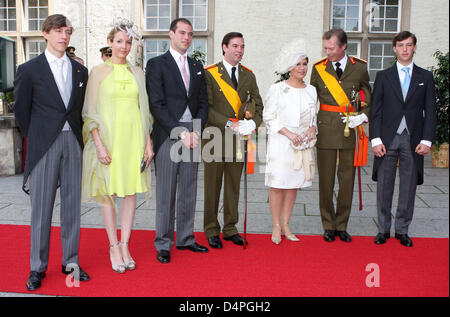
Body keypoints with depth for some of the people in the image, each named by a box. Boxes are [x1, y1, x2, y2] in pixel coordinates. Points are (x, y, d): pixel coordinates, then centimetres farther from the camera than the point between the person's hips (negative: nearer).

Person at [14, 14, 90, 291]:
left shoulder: (80, 70, 11)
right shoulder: (30, 69, 0)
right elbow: (22, 111, 4)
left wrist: (77, 137, 7)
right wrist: (37, 139, 6)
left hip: (73, 143, 3)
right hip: (44, 144, -3)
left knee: (73, 204, 7)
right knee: (42, 206, 2)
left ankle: (71, 261, 19)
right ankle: (38, 267, 14)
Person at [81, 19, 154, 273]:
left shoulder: (137, 73, 10)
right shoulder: (98, 72, 1)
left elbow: (145, 110, 11)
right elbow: (91, 113, -3)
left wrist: (148, 143, 6)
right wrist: (99, 144, -12)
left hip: (134, 137, 3)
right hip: (108, 137, -3)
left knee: (131, 192, 4)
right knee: (109, 192, 1)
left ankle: (125, 245, 14)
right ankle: (114, 247, 12)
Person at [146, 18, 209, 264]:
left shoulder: (197, 67, 16)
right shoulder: (157, 64, 0)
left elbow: (203, 103, 14)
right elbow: (157, 105, -8)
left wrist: (196, 132, -1)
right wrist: (181, 132, -14)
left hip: (192, 136, 5)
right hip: (168, 136, -5)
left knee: (189, 192, 10)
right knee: (166, 194, 0)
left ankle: (185, 238, 22)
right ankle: (164, 244, 11)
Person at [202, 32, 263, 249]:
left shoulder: (248, 75, 11)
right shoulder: (210, 74, -4)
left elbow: (258, 104, 10)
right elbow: (207, 108, -11)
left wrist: (252, 123, -10)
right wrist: (230, 124, -19)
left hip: (239, 137, 4)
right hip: (215, 136, -4)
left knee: (234, 185, 12)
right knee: (212, 184, 5)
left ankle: (230, 228, 24)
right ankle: (211, 230, 18)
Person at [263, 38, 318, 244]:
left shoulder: (311, 90, 11)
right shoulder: (277, 89, -2)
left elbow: (315, 116, 18)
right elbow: (269, 117, -4)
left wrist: (312, 128, -3)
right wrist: (288, 133, -14)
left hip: (303, 144, 4)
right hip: (280, 143, -4)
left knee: (294, 185, 7)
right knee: (278, 185, -3)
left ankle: (286, 225, 18)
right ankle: (276, 227, 9)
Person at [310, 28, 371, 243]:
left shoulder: (359, 68, 4)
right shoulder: (318, 68, 4)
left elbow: (369, 98, 14)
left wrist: (363, 116, -3)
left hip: (350, 130, 0)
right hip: (325, 130, 0)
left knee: (347, 179, 5)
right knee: (326, 180, 4)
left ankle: (341, 225, 19)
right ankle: (329, 225, 18)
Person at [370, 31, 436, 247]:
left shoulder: (425, 77, 9)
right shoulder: (383, 76, 6)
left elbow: (430, 112, 5)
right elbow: (375, 110, 3)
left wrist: (427, 140, -4)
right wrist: (375, 139, -6)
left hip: (413, 140, 1)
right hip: (387, 139, 0)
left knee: (408, 187, 6)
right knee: (384, 186, 4)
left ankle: (402, 230, 18)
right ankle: (383, 229, 16)